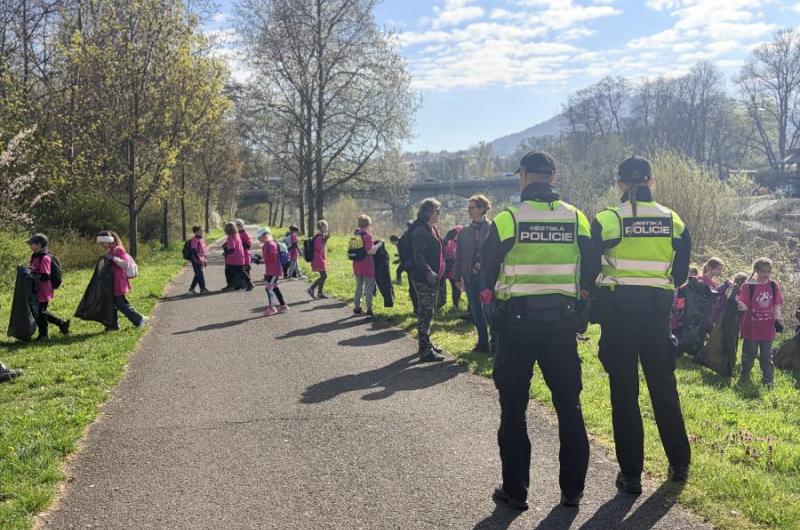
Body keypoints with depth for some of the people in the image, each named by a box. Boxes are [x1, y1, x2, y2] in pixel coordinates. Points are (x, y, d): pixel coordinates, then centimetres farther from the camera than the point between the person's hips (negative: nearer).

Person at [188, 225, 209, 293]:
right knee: (200, 274, -5)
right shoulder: (195, 239, -12)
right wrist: (198, 258, -22)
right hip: (197, 260, -9)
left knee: (198, 275, 13)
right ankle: (203, 288, -1)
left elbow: (204, 250, 22)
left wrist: (206, 259, 21)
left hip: (201, 260, 9)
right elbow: (193, 250, -18)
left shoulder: (201, 239, 16)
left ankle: (191, 288, 22)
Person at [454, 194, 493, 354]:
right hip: (470, 277, 5)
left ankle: (495, 343, 10)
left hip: (487, 276, -5)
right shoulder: (464, 232, 10)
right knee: (476, 312, 10)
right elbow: (459, 256, 11)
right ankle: (483, 343, 20)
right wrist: (458, 277, 6)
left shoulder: (492, 228, -4)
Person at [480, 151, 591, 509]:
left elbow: (488, 268, -3)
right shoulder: (577, 218, -1)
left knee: (513, 406, 8)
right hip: (563, 321, 3)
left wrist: (492, 291, 17)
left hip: (517, 321, -3)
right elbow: (588, 270, 3)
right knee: (569, 405, 13)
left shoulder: (508, 218, -11)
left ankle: (515, 490, 13)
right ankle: (572, 489, 20)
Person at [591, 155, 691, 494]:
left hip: (618, 310, -3)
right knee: (664, 388, 16)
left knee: (624, 392, 4)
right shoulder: (673, 221, 2)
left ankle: (631, 475, 9)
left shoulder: (606, 220, -8)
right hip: (658, 310, 3)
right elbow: (681, 274, 8)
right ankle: (679, 465, 28)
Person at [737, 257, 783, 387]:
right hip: (751, 327, -2)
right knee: (749, 354, 9)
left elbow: (776, 306, 6)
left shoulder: (774, 286, 0)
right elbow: (745, 306, -11)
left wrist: (777, 320, 0)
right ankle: (745, 376, 26)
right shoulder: (748, 286, -10)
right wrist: (740, 304, -32)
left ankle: (768, 380, 14)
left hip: (767, 327, 2)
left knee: (766, 355, 8)